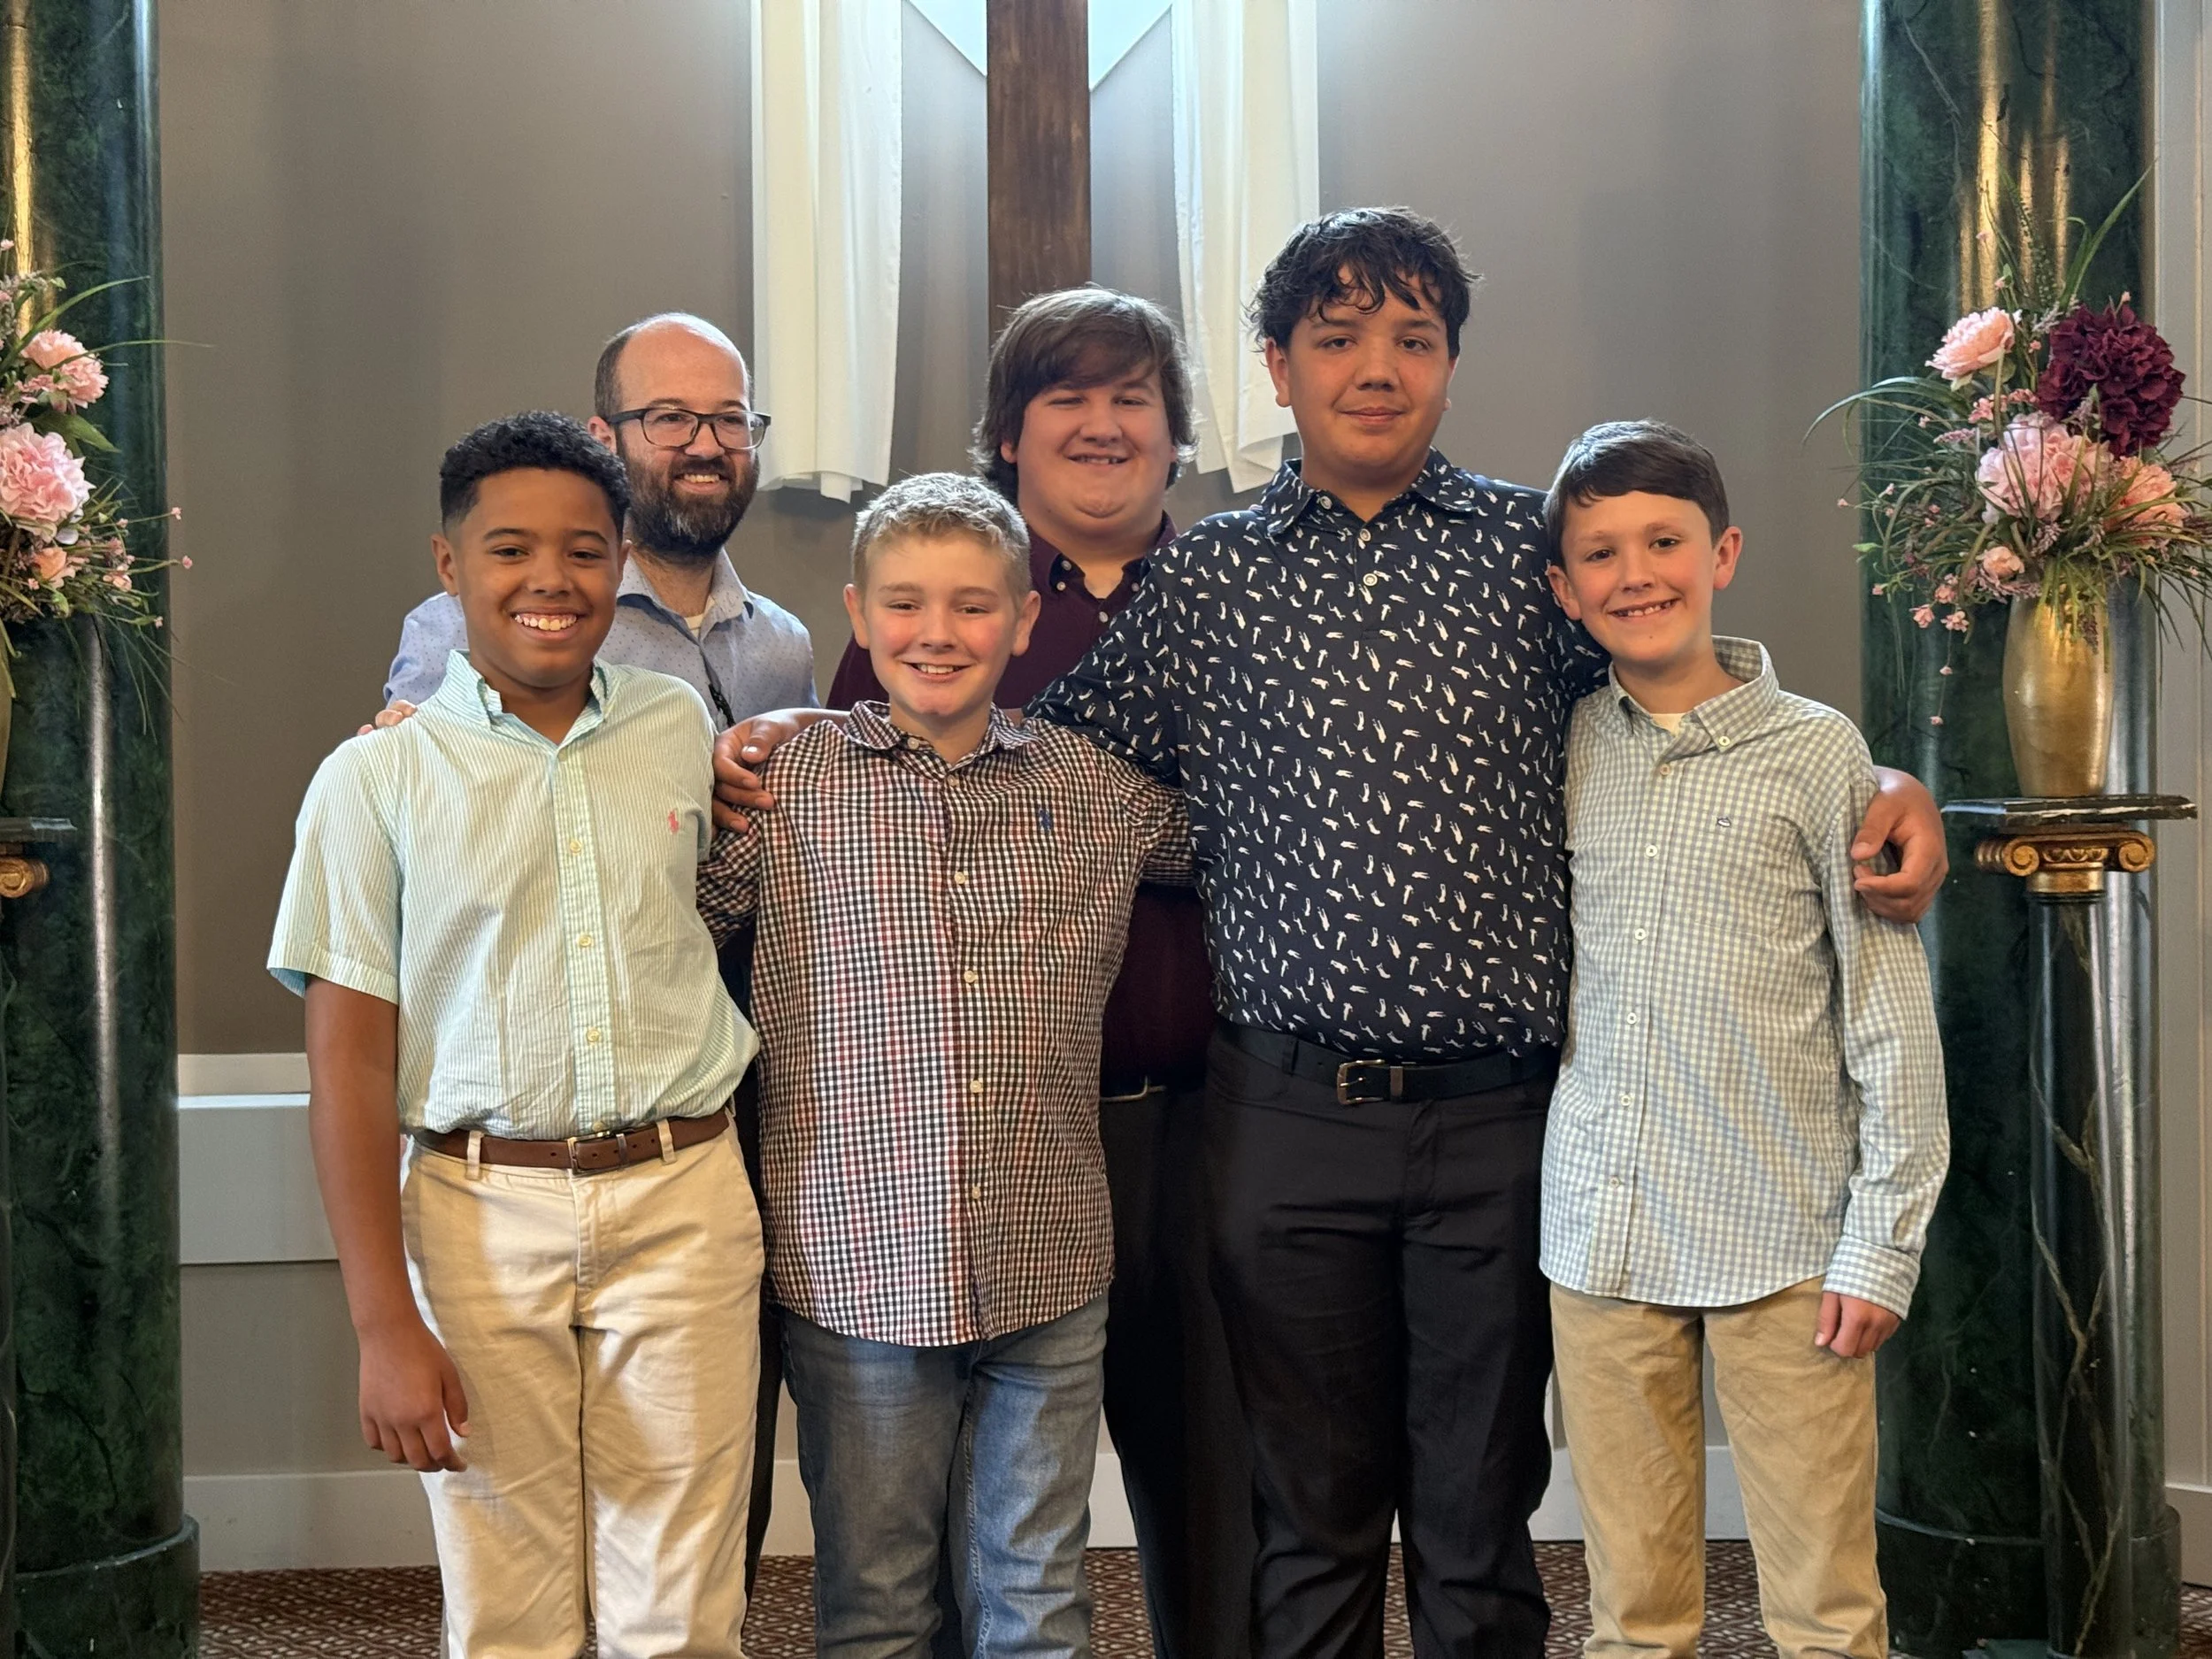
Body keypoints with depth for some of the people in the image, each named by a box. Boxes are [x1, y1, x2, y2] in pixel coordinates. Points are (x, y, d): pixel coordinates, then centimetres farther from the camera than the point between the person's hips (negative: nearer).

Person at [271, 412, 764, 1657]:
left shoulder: (682, 728, 7)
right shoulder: (379, 776, -1)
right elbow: (349, 1061, -2)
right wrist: (385, 1323, -7)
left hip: (685, 1195, 2)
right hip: (483, 1209, -1)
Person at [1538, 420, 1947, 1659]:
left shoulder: (1816, 753, -4)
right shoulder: (1559, 753, 5)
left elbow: (1893, 1014, -3)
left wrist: (1884, 1244, -6)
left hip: (1786, 1237, -3)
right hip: (1603, 1234, 3)